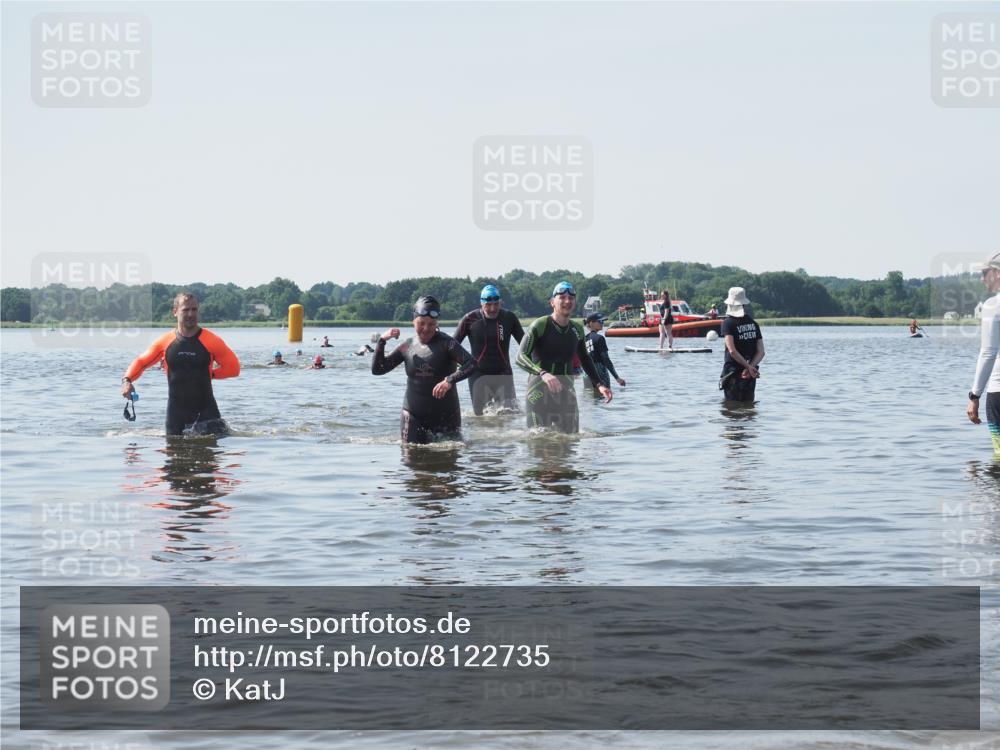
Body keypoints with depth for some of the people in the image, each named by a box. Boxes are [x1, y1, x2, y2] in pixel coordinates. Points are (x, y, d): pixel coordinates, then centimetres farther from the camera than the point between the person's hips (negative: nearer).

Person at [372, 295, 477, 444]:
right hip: (413, 417, 2)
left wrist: (450, 380, -36)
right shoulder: (407, 346, 3)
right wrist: (382, 341, -7)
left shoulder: (445, 343, -9)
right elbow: (377, 369, 6)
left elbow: (471, 364, -21)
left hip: (445, 416, -2)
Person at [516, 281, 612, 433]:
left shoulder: (577, 330, 9)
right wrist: (543, 374, -36)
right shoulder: (539, 326, -10)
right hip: (540, 391, -5)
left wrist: (599, 384, 15)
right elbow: (521, 357, -20)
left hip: (566, 392, 5)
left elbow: (585, 359, 25)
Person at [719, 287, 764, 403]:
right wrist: (750, 367, -11)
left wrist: (749, 367, -16)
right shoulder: (753, 323, 7)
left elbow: (732, 351, -20)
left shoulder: (728, 323, -10)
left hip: (733, 373, -5)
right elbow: (761, 352, 0)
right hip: (750, 375, 5)